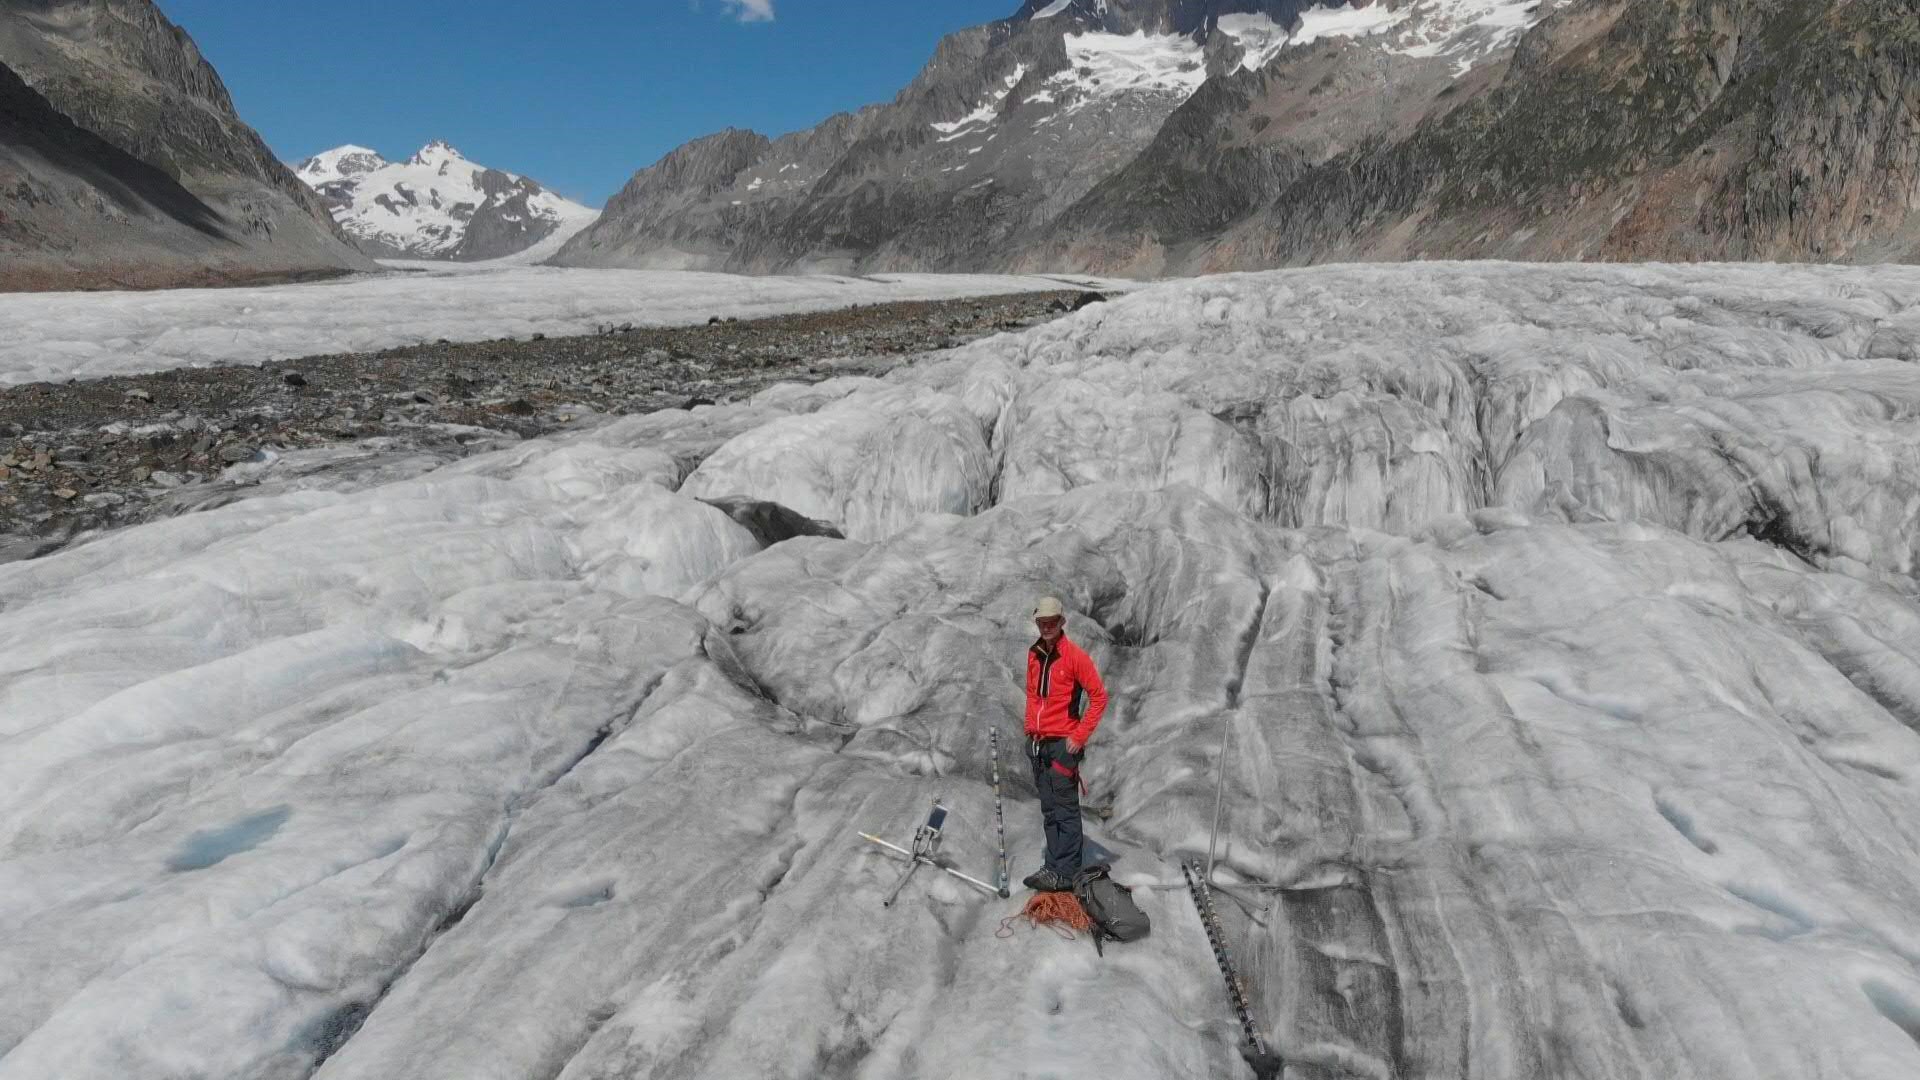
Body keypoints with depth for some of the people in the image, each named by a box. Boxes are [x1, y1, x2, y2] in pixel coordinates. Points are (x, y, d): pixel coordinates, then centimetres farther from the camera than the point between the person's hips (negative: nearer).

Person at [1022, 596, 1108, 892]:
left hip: (1063, 742, -6)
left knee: (1065, 810, -4)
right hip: (1037, 742, 6)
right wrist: (1030, 725, 13)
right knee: (1049, 810, 12)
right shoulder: (1034, 655, 10)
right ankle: (1054, 865, 20)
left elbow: (1099, 696, -9)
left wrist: (1080, 736, -12)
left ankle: (1065, 873, -1)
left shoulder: (1075, 655, -9)